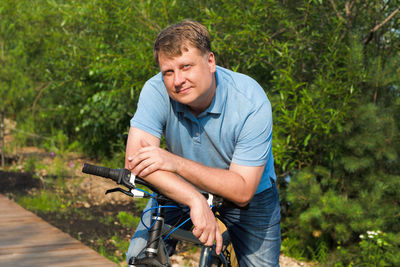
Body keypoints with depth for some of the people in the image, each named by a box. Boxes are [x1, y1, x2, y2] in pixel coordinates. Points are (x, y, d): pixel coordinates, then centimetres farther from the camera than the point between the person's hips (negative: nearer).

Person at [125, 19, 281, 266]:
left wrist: (176, 162, -41)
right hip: (179, 190, 1)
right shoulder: (156, 91, -25)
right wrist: (195, 200, -47)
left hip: (250, 194, 0)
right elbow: (135, 159, -35)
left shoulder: (251, 101, -30)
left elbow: (243, 192, -31)